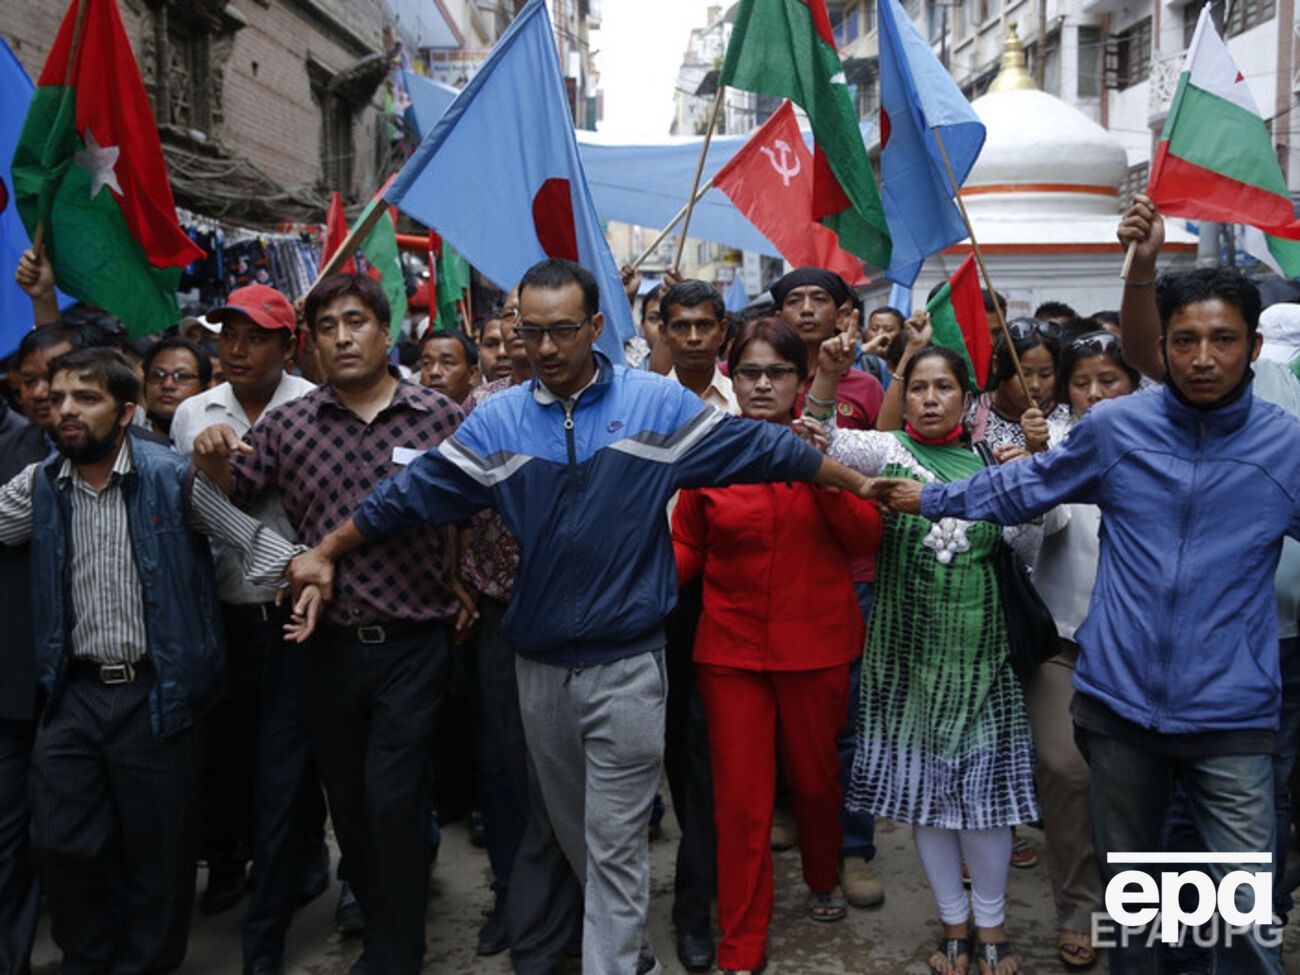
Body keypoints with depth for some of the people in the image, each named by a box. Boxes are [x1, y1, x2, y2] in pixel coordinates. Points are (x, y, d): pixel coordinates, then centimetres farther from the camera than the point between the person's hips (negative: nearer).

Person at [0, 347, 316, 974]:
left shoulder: (171, 475, -8)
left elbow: (249, 534, -10)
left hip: (156, 693, -4)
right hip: (70, 693, 4)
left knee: (156, 848, 9)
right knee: (60, 843, 12)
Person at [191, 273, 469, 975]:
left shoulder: (440, 418, -4)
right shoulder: (288, 424, 4)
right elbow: (235, 492, 11)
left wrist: (465, 584, -6)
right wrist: (212, 457, -9)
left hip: (413, 644, -3)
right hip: (330, 643, 3)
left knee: (391, 796, -4)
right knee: (346, 794, 14)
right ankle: (370, 900, 38)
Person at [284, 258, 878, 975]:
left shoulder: (657, 403, -4)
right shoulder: (498, 420, 2)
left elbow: (760, 450, -1)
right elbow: (408, 496, 6)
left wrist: (860, 485, 2)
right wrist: (324, 553, 8)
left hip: (626, 663, -3)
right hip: (539, 664, 4)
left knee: (615, 843, 2)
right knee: (573, 830, 18)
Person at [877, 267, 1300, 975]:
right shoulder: (1115, 426, -1)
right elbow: (1025, 488, 12)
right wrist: (932, 498, 8)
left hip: (1231, 713, -1)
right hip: (1121, 698, 2)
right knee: (1124, 883, 19)